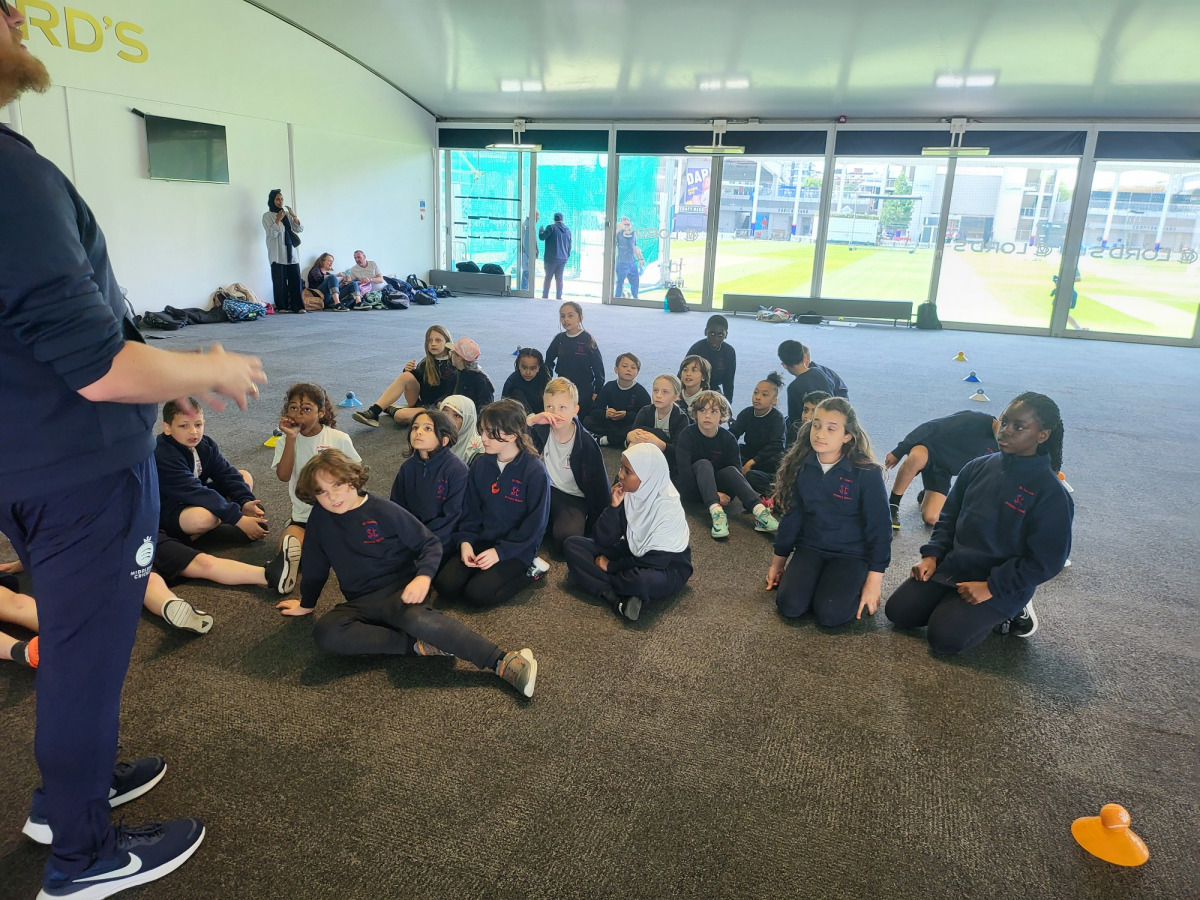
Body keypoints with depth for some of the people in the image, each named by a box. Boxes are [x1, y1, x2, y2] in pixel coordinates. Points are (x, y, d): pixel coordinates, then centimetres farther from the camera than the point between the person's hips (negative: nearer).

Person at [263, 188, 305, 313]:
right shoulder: (267, 216, 2)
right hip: (277, 255, -4)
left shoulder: (287, 214, 16)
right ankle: (281, 307, 0)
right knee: (280, 281, -5)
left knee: (295, 279, -3)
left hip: (291, 252, 4)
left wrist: (294, 216, -3)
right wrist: (278, 219, -13)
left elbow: (299, 229, 9)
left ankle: (297, 306, 0)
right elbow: (272, 233, -9)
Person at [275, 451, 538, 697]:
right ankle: (418, 645, -26)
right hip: (360, 603, 4)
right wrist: (307, 604, 28)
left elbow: (431, 544, -4)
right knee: (325, 632, -31)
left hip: (400, 590, -4)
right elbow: (315, 565, 18)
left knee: (415, 618, -41)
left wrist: (424, 576, -21)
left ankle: (503, 662, -41)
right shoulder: (319, 518, 3)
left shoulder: (384, 511, -7)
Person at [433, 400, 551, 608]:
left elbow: (535, 524, -13)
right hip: (481, 540, 5)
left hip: (517, 549, -5)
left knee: (477, 594, -22)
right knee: (445, 585, -16)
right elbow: (471, 511, 7)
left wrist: (500, 551, -17)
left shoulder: (535, 472, -16)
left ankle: (526, 571, 2)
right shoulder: (480, 465, 1)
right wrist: (465, 541, -10)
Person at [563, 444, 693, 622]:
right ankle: (619, 599, -21)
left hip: (666, 567, -7)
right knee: (571, 545, -7)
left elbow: (655, 561, -25)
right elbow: (603, 541, -9)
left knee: (641, 580, -42)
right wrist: (613, 507, -24)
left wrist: (610, 566, -17)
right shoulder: (626, 494, -9)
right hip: (631, 554, 7)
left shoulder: (668, 507, -25)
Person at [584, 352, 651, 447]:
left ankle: (602, 439, -25)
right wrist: (605, 413, -27)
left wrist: (626, 415, -26)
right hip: (610, 424, 3)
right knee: (587, 421, -19)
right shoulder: (609, 387, 3)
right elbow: (595, 411, -3)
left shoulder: (641, 392, -4)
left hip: (630, 424, -3)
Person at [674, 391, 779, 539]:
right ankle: (716, 512, -52)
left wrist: (727, 494, -30)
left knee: (731, 470, -25)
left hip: (718, 488, 3)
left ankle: (759, 511, -45)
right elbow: (683, 469, -24)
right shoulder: (687, 435, -13)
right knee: (703, 464, -29)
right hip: (690, 487, -3)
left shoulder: (728, 439, -4)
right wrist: (715, 495, -29)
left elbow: (737, 471, -10)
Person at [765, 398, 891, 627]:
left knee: (829, 614, -23)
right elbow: (791, 516, 5)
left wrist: (873, 580, -10)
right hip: (810, 547, 3)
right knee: (790, 606, -19)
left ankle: (856, 587, 9)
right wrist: (778, 562, 12)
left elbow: (878, 528, -11)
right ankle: (818, 582, 11)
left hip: (851, 553, -3)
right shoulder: (800, 467, -5)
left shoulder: (867, 473, -17)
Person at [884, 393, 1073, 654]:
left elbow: (1046, 561, -16)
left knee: (943, 638, -19)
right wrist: (932, 555, -3)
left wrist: (992, 587, -19)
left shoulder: (1052, 494, -16)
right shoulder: (978, 468, 0)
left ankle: (1009, 612, 6)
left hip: (1001, 586, -5)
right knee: (897, 611, -4)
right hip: (951, 567, 5)